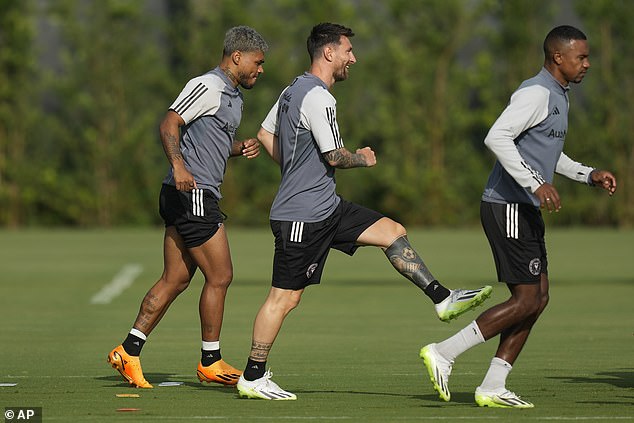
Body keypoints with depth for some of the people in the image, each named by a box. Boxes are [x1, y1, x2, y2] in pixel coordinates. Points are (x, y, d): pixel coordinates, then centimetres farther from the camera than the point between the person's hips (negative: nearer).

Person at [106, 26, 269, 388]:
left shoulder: (233, 96, 21)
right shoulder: (207, 86, -10)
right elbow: (169, 124, -19)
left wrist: (241, 148, 10)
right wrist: (178, 165, -33)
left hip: (200, 197, 10)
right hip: (191, 194, -10)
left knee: (175, 280, 8)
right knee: (220, 276, -5)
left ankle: (129, 352, 10)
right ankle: (211, 362, 4)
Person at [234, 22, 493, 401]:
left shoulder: (294, 90, 13)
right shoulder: (317, 97, -19)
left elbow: (265, 135, 23)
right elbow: (335, 156, -19)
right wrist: (364, 159, 1)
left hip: (326, 207, 10)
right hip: (304, 216, -10)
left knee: (392, 232, 6)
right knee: (285, 297, -5)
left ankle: (443, 298, 5)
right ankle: (252, 379, 1)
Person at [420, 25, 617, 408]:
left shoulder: (558, 96, 18)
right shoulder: (537, 93, -14)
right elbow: (497, 137, -26)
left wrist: (589, 175, 21)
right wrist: (536, 184, -29)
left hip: (526, 210, 10)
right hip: (508, 207, -10)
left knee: (538, 298, 8)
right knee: (526, 300, -11)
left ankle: (493, 387, 9)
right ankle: (444, 353, -7)